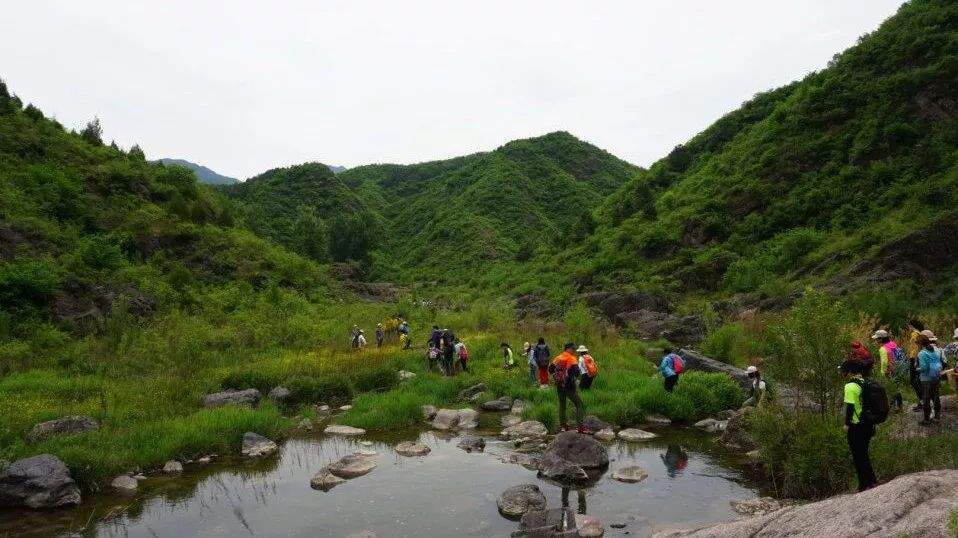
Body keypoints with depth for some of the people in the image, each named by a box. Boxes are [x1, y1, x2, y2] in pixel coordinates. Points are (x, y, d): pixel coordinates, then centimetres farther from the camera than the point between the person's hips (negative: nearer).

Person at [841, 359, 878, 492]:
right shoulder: (865, 383, 8)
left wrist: (847, 424, -13)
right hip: (868, 424, 8)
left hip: (856, 426, -8)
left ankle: (864, 484, 7)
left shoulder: (850, 386, -18)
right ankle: (872, 481, 24)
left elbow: (850, 406, -21)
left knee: (858, 455, 2)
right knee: (864, 453, 20)